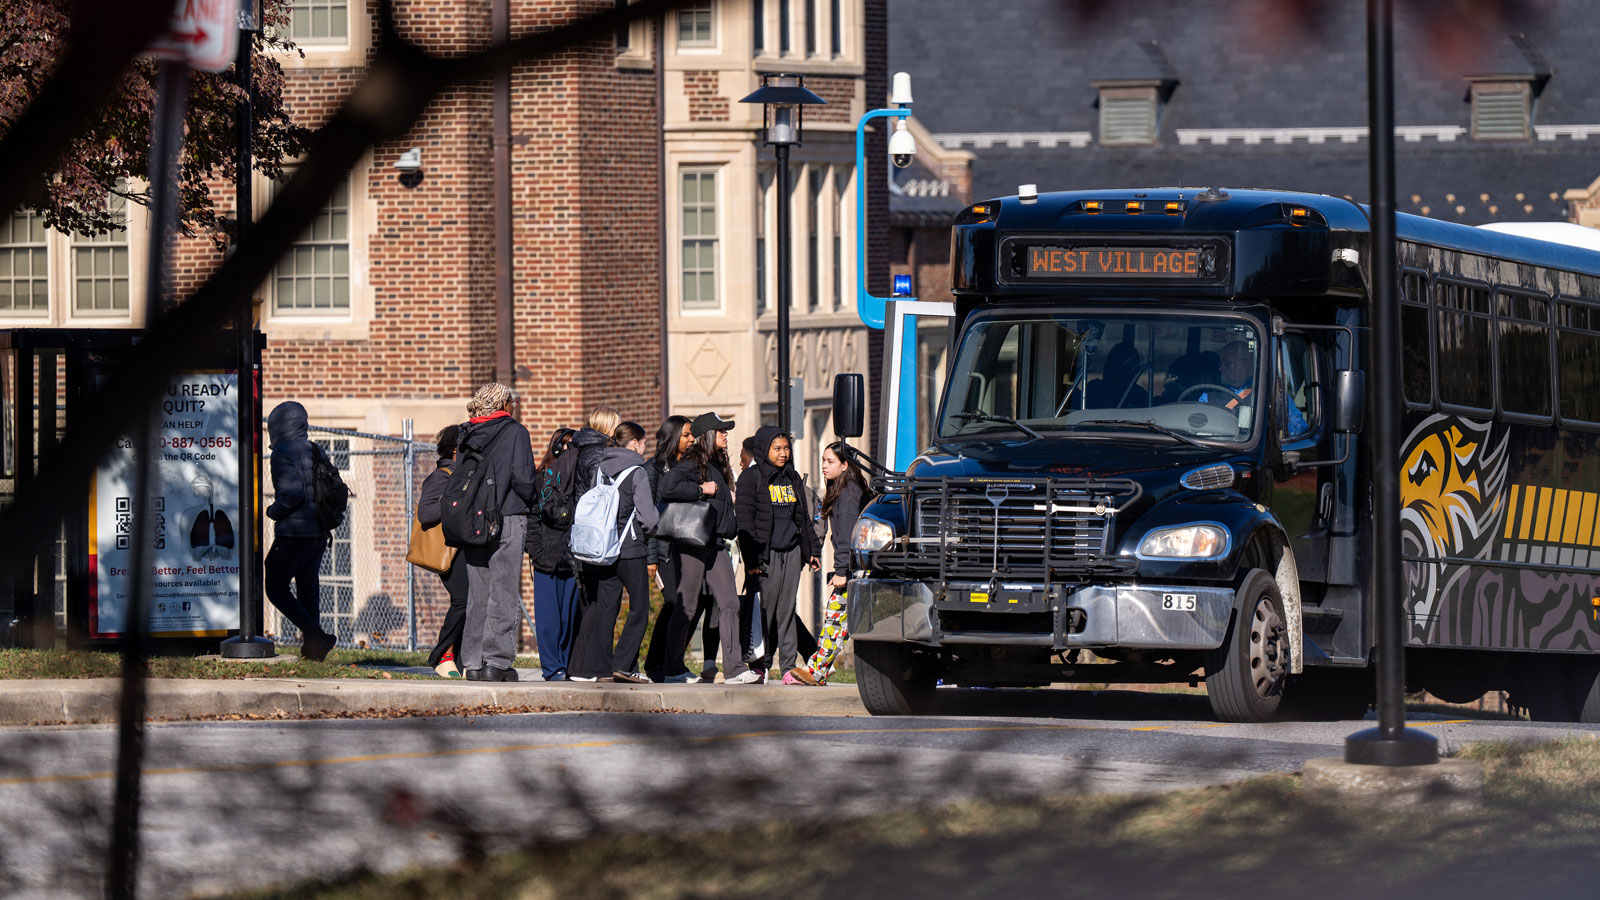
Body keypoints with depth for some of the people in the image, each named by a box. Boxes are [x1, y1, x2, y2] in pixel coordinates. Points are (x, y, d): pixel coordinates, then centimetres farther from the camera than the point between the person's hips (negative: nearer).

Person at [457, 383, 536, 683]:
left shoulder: (466, 436, 10)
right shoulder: (515, 433, -4)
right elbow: (523, 479, -11)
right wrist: (530, 503, 7)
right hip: (507, 520, -5)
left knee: (477, 594, 9)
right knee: (504, 594, -3)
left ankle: (473, 663, 7)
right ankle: (497, 661, -8)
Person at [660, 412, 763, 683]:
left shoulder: (717, 466, 18)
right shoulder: (692, 463, -9)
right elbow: (667, 487, -26)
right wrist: (701, 490, -17)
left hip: (715, 545, 8)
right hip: (691, 543, -8)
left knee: (729, 603, -1)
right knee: (686, 607, -2)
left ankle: (735, 669, -4)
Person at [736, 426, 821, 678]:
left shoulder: (792, 478, 16)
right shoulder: (752, 478, -2)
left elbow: (804, 517, 24)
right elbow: (744, 521, -7)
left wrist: (812, 550, 18)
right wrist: (751, 559, -13)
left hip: (791, 552, 5)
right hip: (766, 553, -5)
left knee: (787, 610, 4)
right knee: (765, 610, -6)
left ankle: (789, 665, 4)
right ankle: (760, 664, 0)